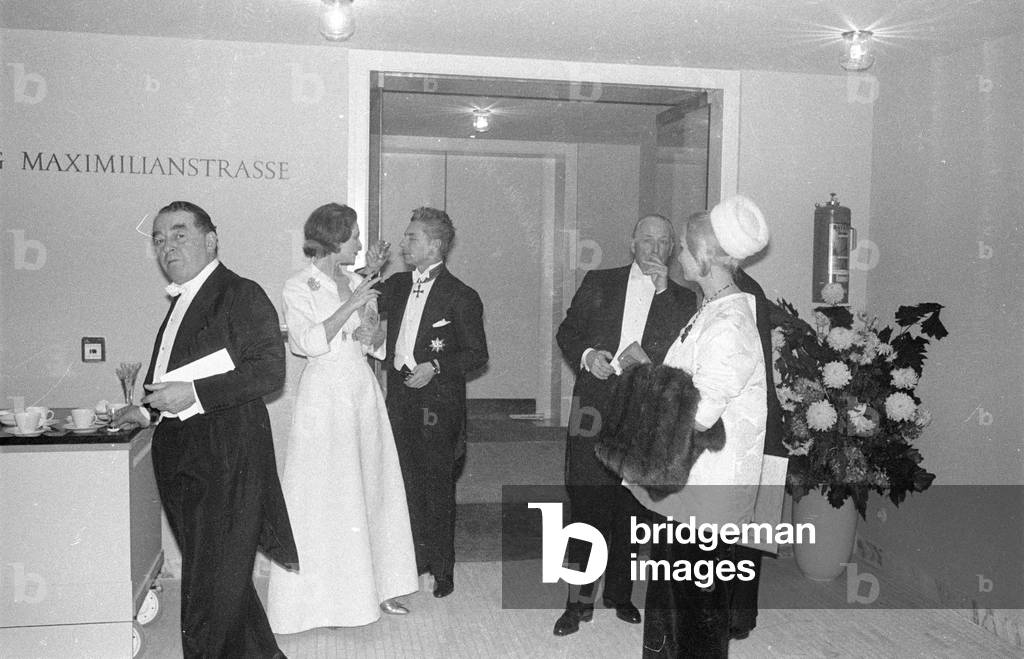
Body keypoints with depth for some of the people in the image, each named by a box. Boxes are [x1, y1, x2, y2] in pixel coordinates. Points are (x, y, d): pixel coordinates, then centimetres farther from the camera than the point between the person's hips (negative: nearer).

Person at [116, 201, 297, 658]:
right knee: (206, 568, 17)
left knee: (214, 579, -3)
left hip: (227, 457, -9)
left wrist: (194, 394, -21)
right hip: (180, 456, 9)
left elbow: (270, 371, -19)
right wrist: (149, 411, 15)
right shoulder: (180, 302, 18)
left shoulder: (243, 295, -10)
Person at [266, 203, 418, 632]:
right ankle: (325, 597, 10)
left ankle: (375, 587, 20)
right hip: (325, 393, -6)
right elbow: (309, 343, -18)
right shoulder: (299, 287, -5)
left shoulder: (356, 284, 11)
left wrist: (371, 331, -9)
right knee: (325, 496, -2)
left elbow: (378, 345, 13)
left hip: (363, 389, 6)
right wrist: (349, 306, -18)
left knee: (372, 489, 8)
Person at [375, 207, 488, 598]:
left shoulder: (461, 297, -7)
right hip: (400, 396, 6)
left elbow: (477, 354, -5)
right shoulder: (397, 286, 11)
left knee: (437, 487, 3)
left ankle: (442, 569, 16)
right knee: (408, 482, 13)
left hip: (437, 403, -6)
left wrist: (436, 367, -18)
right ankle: (418, 556, 28)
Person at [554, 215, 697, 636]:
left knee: (630, 511, 9)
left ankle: (620, 594, 26)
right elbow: (567, 332, 12)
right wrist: (586, 355, -9)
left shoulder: (681, 298, 9)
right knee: (586, 505, -1)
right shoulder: (599, 282, 11)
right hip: (594, 411, 0)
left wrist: (663, 289, -10)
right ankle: (580, 600, 10)